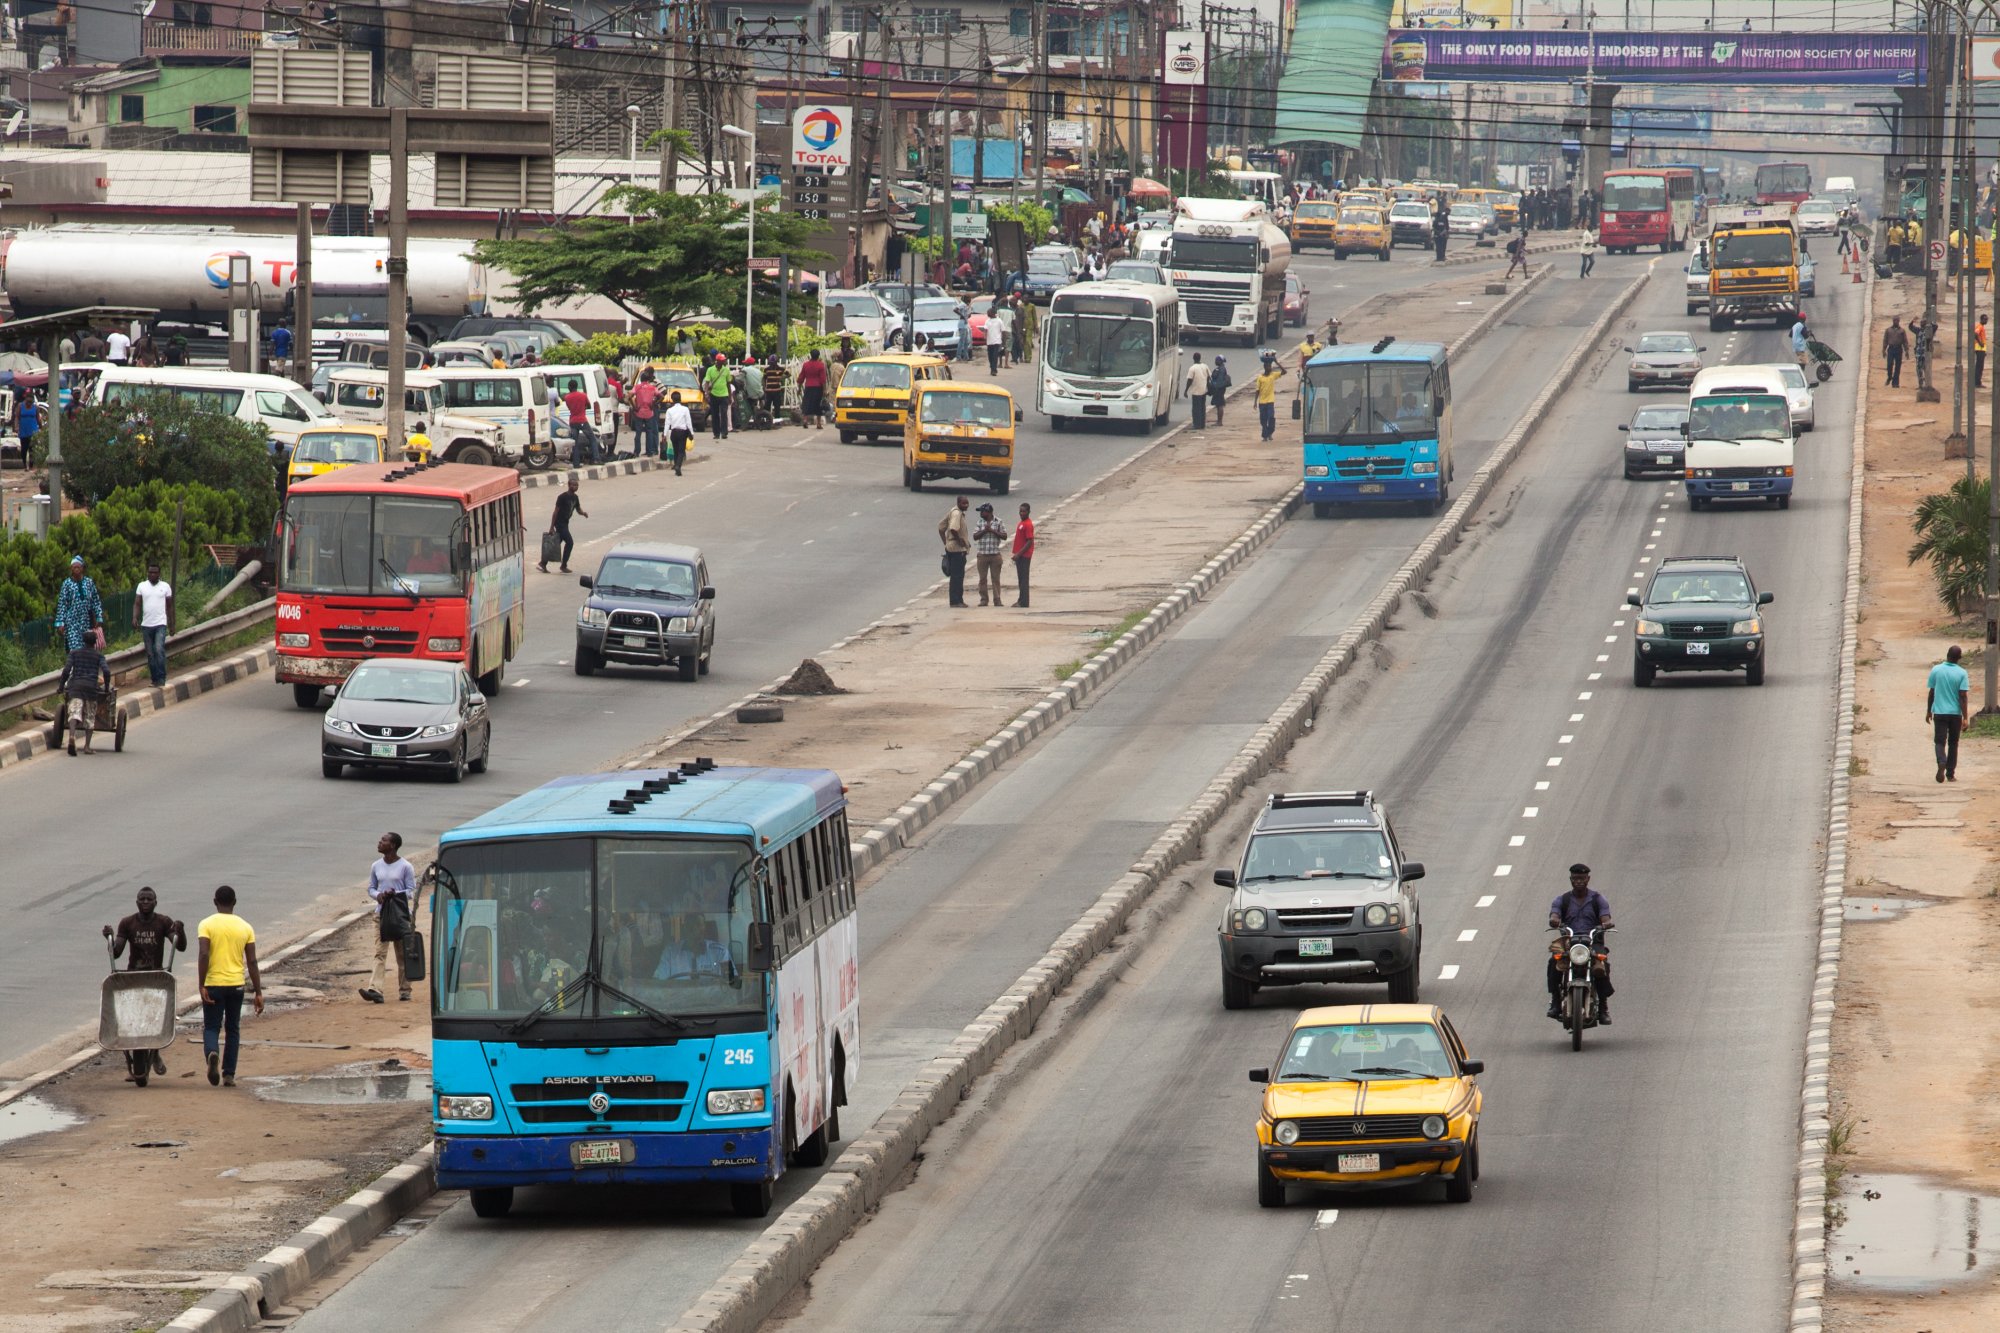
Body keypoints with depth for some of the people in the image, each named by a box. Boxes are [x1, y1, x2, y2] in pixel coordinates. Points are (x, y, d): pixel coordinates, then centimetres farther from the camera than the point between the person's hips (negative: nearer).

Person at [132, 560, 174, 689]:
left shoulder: (165, 586, 5)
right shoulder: (142, 586, 7)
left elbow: (169, 606, 9)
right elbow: (137, 604, 2)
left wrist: (171, 625, 8)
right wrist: (135, 617, -16)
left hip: (161, 624, -2)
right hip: (146, 625, 2)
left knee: (159, 649, -19)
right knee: (150, 654, 5)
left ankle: (161, 678, -16)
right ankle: (155, 679, 12)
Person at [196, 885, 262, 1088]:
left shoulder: (207, 925, -5)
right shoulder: (245, 927, 3)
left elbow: (203, 955, -15)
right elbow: (252, 961, 1)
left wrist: (202, 986, -13)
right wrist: (258, 992, 4)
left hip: (213, 985, -2)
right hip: (236, 984, 2)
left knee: (211, 1027, 6)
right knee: (232, 1029, 14)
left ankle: (212, 1054, -25)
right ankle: (229, 1074, 13)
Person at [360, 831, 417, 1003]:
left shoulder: (405, 867, -3)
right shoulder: (376, 866, 10)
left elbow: (411, 891, -4)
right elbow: (371, 888, 15)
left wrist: (394, 894, -21)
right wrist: (378, 895, -8)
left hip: (400, 914, -3)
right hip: (381, 913, 3)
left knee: (402, 955, 4)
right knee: (380, 953, -8)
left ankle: (404, 990, 14)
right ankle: (375, 989, -19)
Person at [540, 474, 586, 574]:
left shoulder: (575, 497, 9)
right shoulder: (562, 497, -16)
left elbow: (578, 510, 16)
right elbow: (556, 511, -16)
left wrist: (583, 513, -9)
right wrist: (552, 527, -17)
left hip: (565, 523, 8)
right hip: (560, 523, -8)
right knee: (569, 542, -11)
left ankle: (543, 564, 16)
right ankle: (564, 565, -1)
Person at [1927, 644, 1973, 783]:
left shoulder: (1936, 670, -4)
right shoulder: (1961, 673, -8)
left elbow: (1931, 692, 2)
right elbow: (1963, 696, -10)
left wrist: (1928, 711, 14)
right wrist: (1965, 718, -7)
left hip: (1939, 712, 0)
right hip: (1955, 713, 0)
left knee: (1939, 741, 1)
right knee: (1953, 743, 13)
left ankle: (1941, 763, -28)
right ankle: (1950, 774, 15)